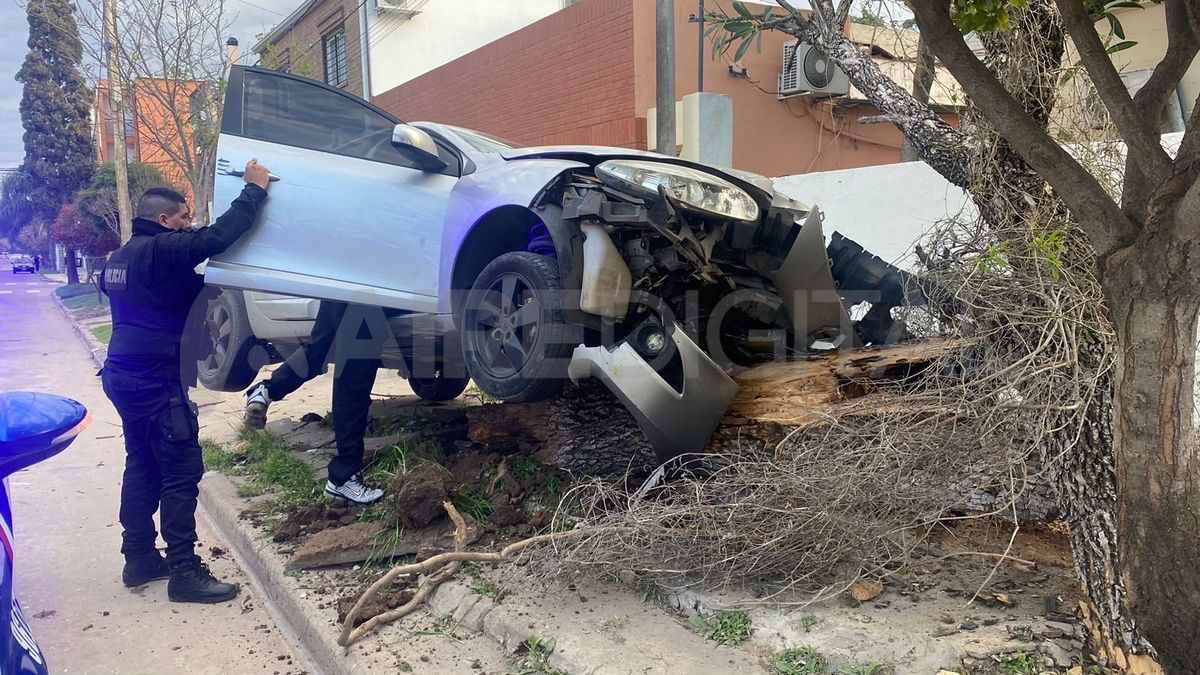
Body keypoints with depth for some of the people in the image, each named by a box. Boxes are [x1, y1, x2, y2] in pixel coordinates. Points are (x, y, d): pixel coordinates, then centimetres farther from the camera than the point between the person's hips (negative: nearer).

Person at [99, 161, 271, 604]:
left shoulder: (122, 257, 15)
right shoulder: (161, 251, -15)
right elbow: (219, 236, -24)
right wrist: (254, 189, -15)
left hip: (124, 375, 10)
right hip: (154, 380, -10)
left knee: (143, 465, 16)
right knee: (182, 471, -7)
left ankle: (139, 558, 23)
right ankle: (184, 572, -4)